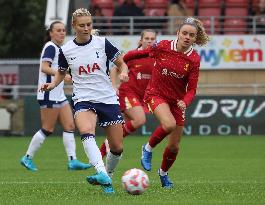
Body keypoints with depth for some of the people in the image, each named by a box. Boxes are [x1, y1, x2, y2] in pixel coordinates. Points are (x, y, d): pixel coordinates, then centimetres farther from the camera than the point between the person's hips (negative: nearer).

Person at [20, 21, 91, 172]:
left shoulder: (59, 49, 17)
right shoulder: (51, 47, -11)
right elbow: (44, 67, -23)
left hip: (59, 95, 10)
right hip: (50, 96, -10)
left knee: (70, 126, 1)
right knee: (48, 129, -4)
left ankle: (73, 161, -3)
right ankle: (28, 158, 7)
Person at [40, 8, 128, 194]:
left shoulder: (102, 43, -1)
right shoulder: (66, 50, 2)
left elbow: (122, 63, 6)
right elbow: (62, 73, 19)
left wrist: (123, 73, -16)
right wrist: (52, 85, -1)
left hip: (108, 98, 1)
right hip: (83, 100, -1)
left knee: (117, 148, 1)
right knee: (86, 131, -34)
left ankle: (108, 178, 29)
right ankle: (102, 174, -48)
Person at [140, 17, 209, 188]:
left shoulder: (194, 59, -11)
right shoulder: (163, 47, -13)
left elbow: (191, 89, -10)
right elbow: (142, 53, 6)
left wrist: (185, 102, -30)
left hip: (177, 100, 2)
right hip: (156, 95, -2)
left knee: (174, 146, 7)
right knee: (169, 125, -33)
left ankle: (164, 173, 37)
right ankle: (148, 148, -5)